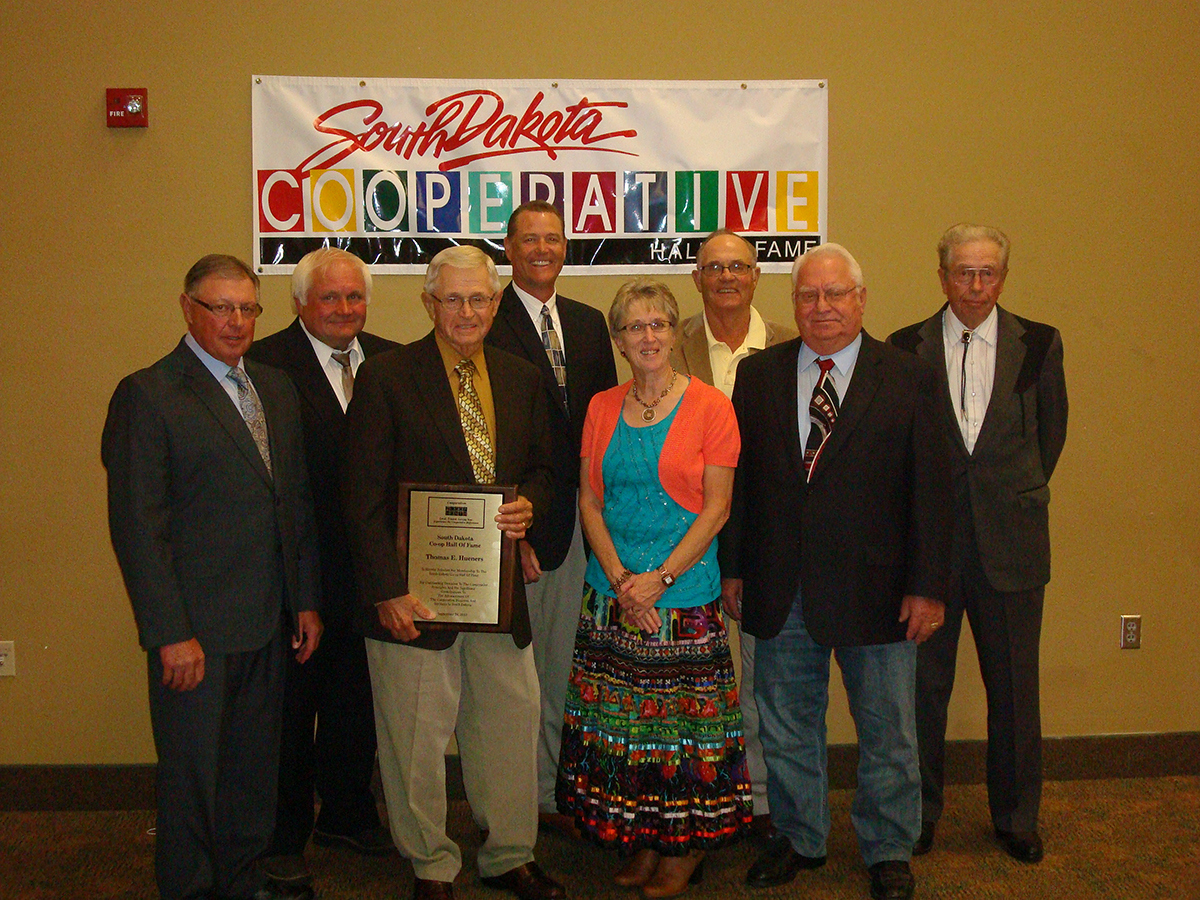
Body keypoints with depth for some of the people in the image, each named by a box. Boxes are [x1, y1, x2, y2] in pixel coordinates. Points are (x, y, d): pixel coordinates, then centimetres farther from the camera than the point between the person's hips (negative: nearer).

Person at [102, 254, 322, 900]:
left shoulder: (277, 390, 11)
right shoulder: (147, 394, -10)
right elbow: (137, 526, -13)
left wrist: (305, 599, 11)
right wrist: (170, 633, -16)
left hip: (268, 626, 6)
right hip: (196, 629, -6)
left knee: (253, 766, 18)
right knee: (192, 775, 8)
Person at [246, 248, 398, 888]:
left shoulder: (389, 361, 6)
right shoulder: (267, 365, -11)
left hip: (371, 566, 6)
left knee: (356, 698, 20)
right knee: (291, 705, 9)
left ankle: (346, 813, 40)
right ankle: (282, 835, 28)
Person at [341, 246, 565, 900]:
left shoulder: (521, 379, 9)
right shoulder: (384, 377, -6)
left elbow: (540, 466, 19)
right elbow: (363, 497, -9)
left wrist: (529, 507, -5)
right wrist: (388, 588, -14)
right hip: (414, 590, -4)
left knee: (511, 722, 13)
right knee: (417, 738, 7)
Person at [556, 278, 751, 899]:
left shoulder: (709, 405, -4)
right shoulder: (602, 408, 8)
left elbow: (716, 507, -6)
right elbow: (589, 503, 6)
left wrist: (660, 579, -14)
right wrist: (621, 579, -7)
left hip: (686, 595, -3)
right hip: (611, 596, 4)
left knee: (684, 718, 2)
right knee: (617, 720, 7)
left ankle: (684, 847, 21)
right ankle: (637, 841, 25)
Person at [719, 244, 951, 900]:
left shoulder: (909, 378, -2)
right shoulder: (757, 375, 5)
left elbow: (930, 490, -4)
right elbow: (739, 480, 6)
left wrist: (927, 586, -8)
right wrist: (733, 568, 4)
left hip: (875, 587, -2)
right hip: (781, 591, 2)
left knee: (887, 730, 11)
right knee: (786, 726, 15)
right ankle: (798, 838, 35)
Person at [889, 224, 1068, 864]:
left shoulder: (1039, 344, 2)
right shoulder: (905, 349, 0)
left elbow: (1052, 429, 13)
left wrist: (1023, 493, 12)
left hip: (1010, 541, 1)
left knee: (1014, 686, 11)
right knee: (924, 684, 9)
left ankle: (1016, 818, 29)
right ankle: (920, 812, 27)